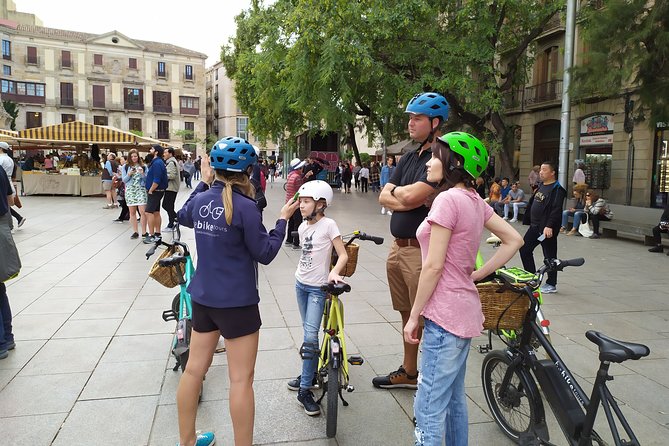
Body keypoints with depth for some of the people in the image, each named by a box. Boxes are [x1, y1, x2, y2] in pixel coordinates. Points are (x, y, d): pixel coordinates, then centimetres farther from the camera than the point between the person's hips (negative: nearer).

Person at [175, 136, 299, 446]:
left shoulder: (200, 199, 0)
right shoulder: (245, 206, -19)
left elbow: (183, 217, 24)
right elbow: (265, 253, -12)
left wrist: (203, 182, 25)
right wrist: (283, 219, -3)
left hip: (202, 298, 7)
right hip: (236, 302, -7)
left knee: (194, 370, 17)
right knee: (241, 380, 5)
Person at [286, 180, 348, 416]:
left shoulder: (328, 225, -13)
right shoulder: (303, 227, 5)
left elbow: (343, 255, -15)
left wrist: (334, 272, -32)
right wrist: (302, 272, 7)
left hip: (318, 287, -6)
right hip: (301, 283, 6)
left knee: (310, 336, -12)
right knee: (308, 333, 17)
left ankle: (305, 390, -3)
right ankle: (308, 374, 32)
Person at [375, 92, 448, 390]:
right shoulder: (408, 158, 16)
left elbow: (410, 196, -23)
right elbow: (384, 197, 10)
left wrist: (396, 190, 0)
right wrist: (407, 198, -9)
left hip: (421, 250, -9)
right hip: (397, 246, 9)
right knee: (407, 314, 18)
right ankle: (408, 372, 33)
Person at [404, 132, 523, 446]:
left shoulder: (448, 199, -17)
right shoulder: (475, 200, 8)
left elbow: (433, 266, -19)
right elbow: (513, 240, 12)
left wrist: (414, 316, -11)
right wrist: (476, 275, 10)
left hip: (445, 315, -9)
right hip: (465, 310, 9)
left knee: (429, 409, 0)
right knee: (453, 399, 22)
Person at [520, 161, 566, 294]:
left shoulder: (557, 189, -14)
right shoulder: (540, 186, 13)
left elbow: (556, 210, -23)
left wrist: (549, 226, -31)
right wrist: (528, 220, 20)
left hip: (547, 229, -9)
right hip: (535, 226, 9)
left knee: (550, 256, 2)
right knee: (524, 249, 11)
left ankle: (551, 284, 14)